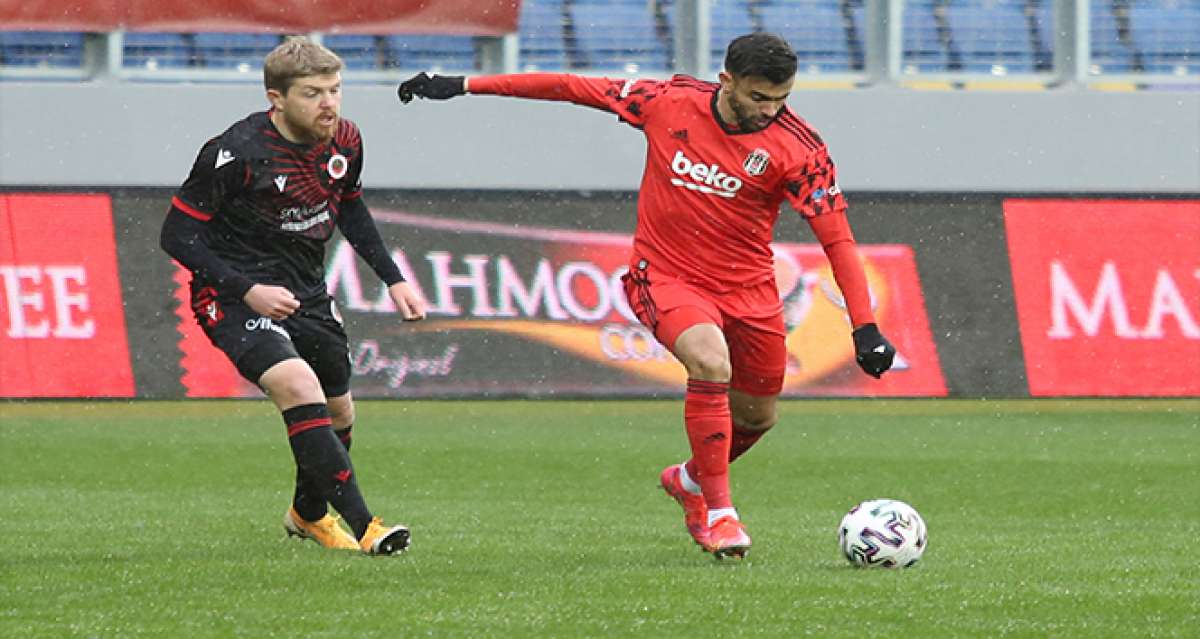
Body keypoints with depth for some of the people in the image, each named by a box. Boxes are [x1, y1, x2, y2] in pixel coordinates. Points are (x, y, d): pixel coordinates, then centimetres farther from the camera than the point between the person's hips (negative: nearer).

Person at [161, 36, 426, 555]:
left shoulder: (344, 141, -4)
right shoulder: (235, 154, -24)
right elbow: (177, 234, -17)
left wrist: (393, 279, 12)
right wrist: (247, 291, -25)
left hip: (306, 292, 7)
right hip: (235, 293, -7)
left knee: (338, 414, 17)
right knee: (300, 388, -28)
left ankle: (308, 513, 46)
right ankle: (363, 528, -31)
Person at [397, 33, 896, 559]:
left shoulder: (796, 147, -16)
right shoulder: (669, 102, -14)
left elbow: (837, 238, -15)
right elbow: (572, 87, -5)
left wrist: (865, 328, -22)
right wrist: (462, 86, -3)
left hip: (747, 287, 2)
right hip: (667, 275, -2)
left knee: (757, 416, 13)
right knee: (711, 363, -30)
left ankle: (690, 481, 46)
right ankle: (718, 512, -19)